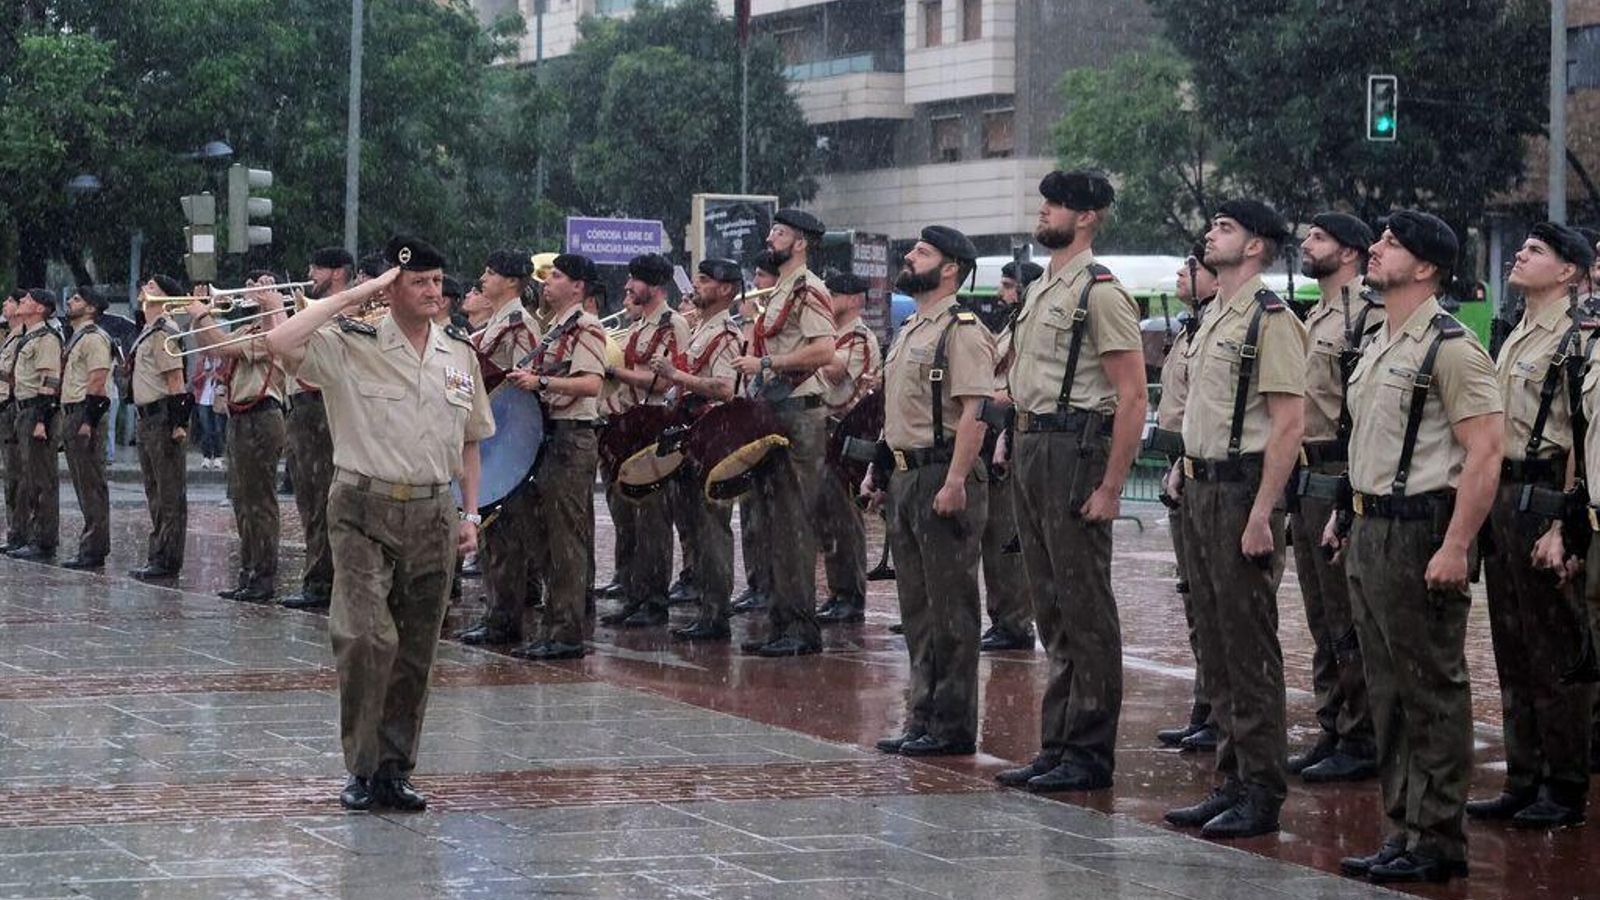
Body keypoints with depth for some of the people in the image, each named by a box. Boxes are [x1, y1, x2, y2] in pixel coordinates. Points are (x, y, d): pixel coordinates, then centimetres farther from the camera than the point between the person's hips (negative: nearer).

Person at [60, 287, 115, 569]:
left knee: (92, 485, -8)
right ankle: (91, 543, 15)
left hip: (86, 416, -10)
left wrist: (88, 422, -23)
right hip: (71, 415, 10)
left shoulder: (94, 338, -12)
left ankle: (94, 549, -7)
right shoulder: (76, 338, 20)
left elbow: (97, 382, -19)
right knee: (83, 485, 11)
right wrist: (68, 419, 19)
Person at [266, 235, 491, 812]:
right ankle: (361, 768, -4)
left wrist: (470, 514, 11)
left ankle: (394, 770, 18)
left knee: (415, 651, 7)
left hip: (433, 515, 5)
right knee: (365, 635, -18)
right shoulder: (351, 345, -5)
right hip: (365, 511, -4)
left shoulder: (459, 353, 11)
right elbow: (280, 343, -22)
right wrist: (353, 296, -15)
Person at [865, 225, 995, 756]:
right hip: (904, 477, 10)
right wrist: (877, 470, 19)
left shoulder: (962, 332, -12)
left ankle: (953, 726, -1)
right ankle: (924, 717, 19)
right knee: (917, 607, 12)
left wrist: (955, 481, -25)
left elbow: (973, 413, -20)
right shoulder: (909, 331, 18)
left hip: (943, 478, -10)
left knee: (951, 606, -5)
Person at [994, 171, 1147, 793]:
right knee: (1051, 610, 12)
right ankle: (1057, 746, 18)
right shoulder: (1038, 291, 18)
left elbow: (1132, 396, -16)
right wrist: (1023, 452, 17)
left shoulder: (1100, 292, -11)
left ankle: (1091, 754, -1)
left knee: (1085, 609, -5)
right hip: (1032, 448, 10)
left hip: (1076, 450, -10)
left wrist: (1110, 487, -19)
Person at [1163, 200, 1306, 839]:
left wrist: (1261, 514, -22)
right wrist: (1190, 473, 15)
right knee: (1216, 647, 12)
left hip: (1243, 490, -10)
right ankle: (1233, 781, 19)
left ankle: (1262, 796, -1)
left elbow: (1290, 423, -18)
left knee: (1250, 647, -6)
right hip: (1202, 489, 10)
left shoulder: (1270, 320, -12)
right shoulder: (1212, 318, 17)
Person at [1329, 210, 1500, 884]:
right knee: (1388, 692, 12)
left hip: (1419, 534, -9)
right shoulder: (1377, 346, 16)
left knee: (1432, 693, -4)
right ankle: (1403, 829, 19)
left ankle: (1438, 840, 1)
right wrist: (1346, 514, 20)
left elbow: (1485, 453, -18)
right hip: (1369, 533, 9)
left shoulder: (1450, 349, -12)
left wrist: (1455, 547, -23)